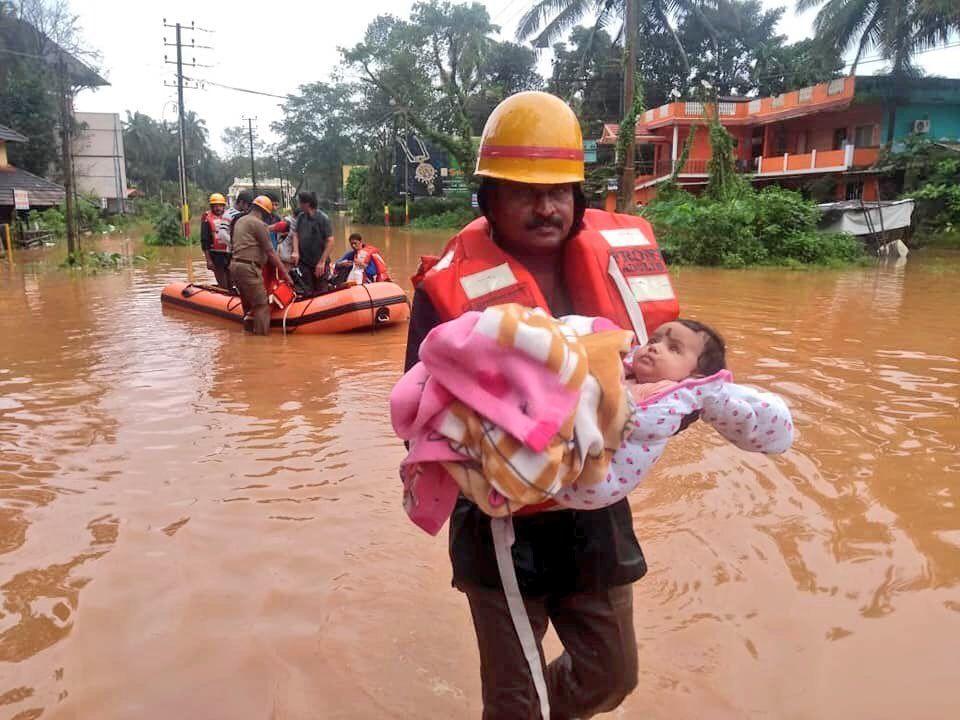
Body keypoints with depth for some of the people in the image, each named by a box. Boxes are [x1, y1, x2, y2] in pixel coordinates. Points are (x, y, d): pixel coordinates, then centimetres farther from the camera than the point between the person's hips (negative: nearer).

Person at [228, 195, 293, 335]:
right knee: (262, 305, -8)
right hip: (248, 267, -10)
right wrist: (285, 273, -7)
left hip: (235, 265, 10)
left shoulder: (240, 221, 19)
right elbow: (270, 252, -10)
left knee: (248, 305, 17)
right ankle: (261, 335, -11)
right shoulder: (259, 224, -8)